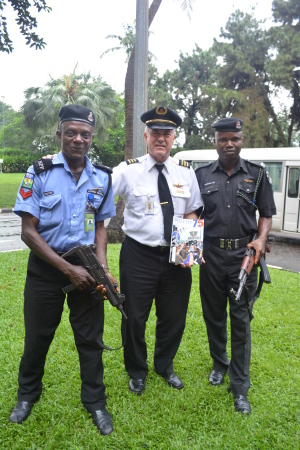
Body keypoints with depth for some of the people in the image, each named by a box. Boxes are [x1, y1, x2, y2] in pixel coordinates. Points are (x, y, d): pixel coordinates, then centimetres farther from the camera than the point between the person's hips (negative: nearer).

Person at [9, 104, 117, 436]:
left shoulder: (102, 178, 1)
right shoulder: (39, 173, -9)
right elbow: (29, 231, -11)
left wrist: (102, 269, -6)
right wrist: (68, 269, -17)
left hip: (85, 267, 2)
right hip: (45, 267, -2)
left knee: (90, 338, 10)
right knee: (37, 336, 13)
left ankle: (95, 402, 31)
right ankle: (27, 395, 41)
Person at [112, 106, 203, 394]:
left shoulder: (186, 172, 4)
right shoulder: (128, 170, -7)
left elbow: (191, 213, 9)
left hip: (177, 257, 3)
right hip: (138, 256, -3)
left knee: (174, 317, 16)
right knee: (135, 318, 11)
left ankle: (165, 366, 44)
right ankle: (136, 371, 38)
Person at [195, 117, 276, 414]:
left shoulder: (257, 174, 4)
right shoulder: (202, 175, 5)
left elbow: (266, 213, 7)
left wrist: (261, 239, -10)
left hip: (244, 255, -1)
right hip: (211, 255, 2)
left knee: (241, 320, 2)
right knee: (213, 315, 14)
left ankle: (240, 387, 16)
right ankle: (219, 364, 38)